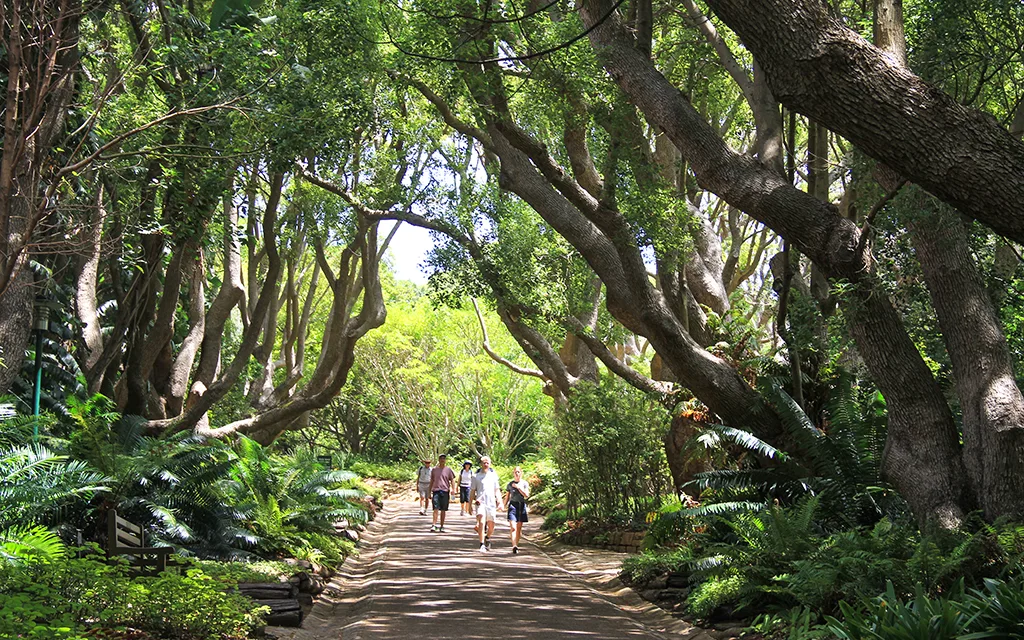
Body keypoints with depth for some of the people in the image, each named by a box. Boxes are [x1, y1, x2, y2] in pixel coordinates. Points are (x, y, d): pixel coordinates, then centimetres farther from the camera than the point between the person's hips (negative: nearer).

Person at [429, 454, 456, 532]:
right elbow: (432, 481, 16)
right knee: (436, 509, -10)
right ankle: (434, 525, -13)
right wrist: (430, 492, 14)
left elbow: (452, 480, 7)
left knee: (443, 510, 5)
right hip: (436, 491, 0)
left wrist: (452, 489, -8)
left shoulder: (448, 469, 6)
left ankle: (442, 526, 12)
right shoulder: (434, 469, 10)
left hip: (445, 491, 0)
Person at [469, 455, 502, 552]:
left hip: (491, 503, 2)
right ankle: (482, 544, -19)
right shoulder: (476, 476, 7)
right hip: (480, 502, -2)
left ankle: (487, 538, 36)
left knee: (491, 526, 6)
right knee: (481, 522, -20)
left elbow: (497, 490, 16)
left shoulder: (493, 475, 13)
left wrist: (499, 500, 2)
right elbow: (472, 491, 10)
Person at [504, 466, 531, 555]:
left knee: (519, 527, 6)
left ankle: (516, 545, 17)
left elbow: (526, 495, -5)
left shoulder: (525, 483, 6)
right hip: (512, 505, -1)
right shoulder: (510, 484, 8)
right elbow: (507, 496, 14)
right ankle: (514, 546, -24)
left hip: (521, 505, 1)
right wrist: (505, 505, 3)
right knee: (513, 527, -15)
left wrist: (518, 487, -11)